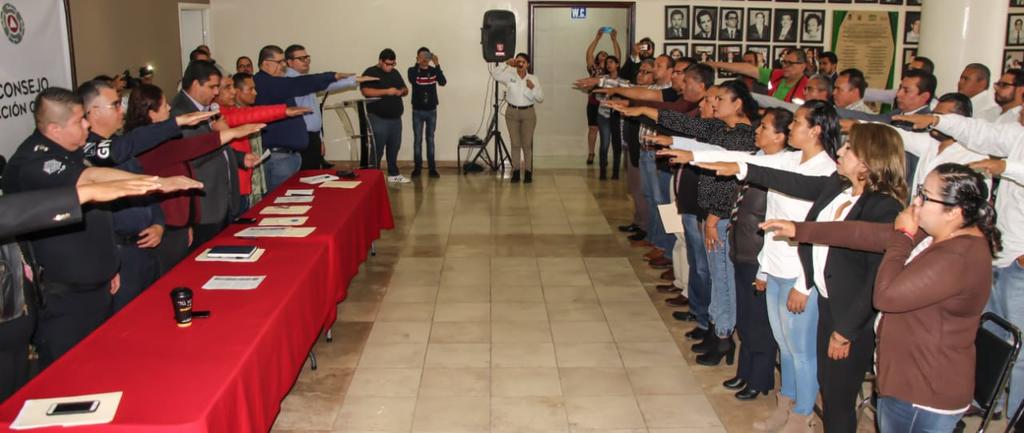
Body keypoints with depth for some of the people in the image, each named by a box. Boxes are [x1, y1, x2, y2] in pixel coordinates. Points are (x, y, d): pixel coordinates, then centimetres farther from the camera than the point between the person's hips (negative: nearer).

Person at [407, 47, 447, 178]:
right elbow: (412, 80, -26)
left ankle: (432, 168, 8)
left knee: (430, 139, 6)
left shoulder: (434, 70, 0)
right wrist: (418, 63, -31)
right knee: (417, 139, 3)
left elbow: (443, 82, -18)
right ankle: (417, 167, 10)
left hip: (432, 110, 1)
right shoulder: (413, 70, -4)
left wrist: (437, 65, -27)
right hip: (417, 111, -1)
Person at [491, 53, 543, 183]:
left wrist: (533, 88, -17)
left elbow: (540, 98, -1)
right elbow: (494, 74, -11)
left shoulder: (533, 78, 1)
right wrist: (506, 64, -17)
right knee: (515, 143, 5)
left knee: (527, 144, 2)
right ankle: (515, 171, 10)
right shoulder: (509, 76, 0)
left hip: (528, 113, 0)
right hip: (512, 112, 0)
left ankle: (528, 172, 9)